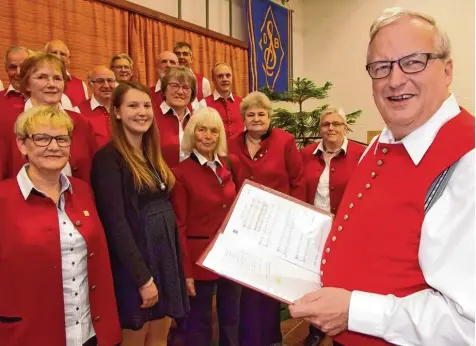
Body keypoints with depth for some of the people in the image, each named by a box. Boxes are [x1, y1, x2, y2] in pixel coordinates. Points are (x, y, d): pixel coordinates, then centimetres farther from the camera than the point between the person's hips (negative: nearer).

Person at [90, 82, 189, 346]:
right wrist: (143, 277, -19)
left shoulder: (152, 154, 10)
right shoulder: (109, 157, -14)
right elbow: (115, 223, -19)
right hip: (133, 262, -7)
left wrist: (177, 262, 9)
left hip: (165, 255, 7)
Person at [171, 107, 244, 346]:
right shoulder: (181, 172, -11)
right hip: (199, 258, -4)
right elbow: (180, 225, -11)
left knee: (231, 319, 20)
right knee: (199, 323, 12)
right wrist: (185, 270, -12)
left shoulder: (231, 164, 4)